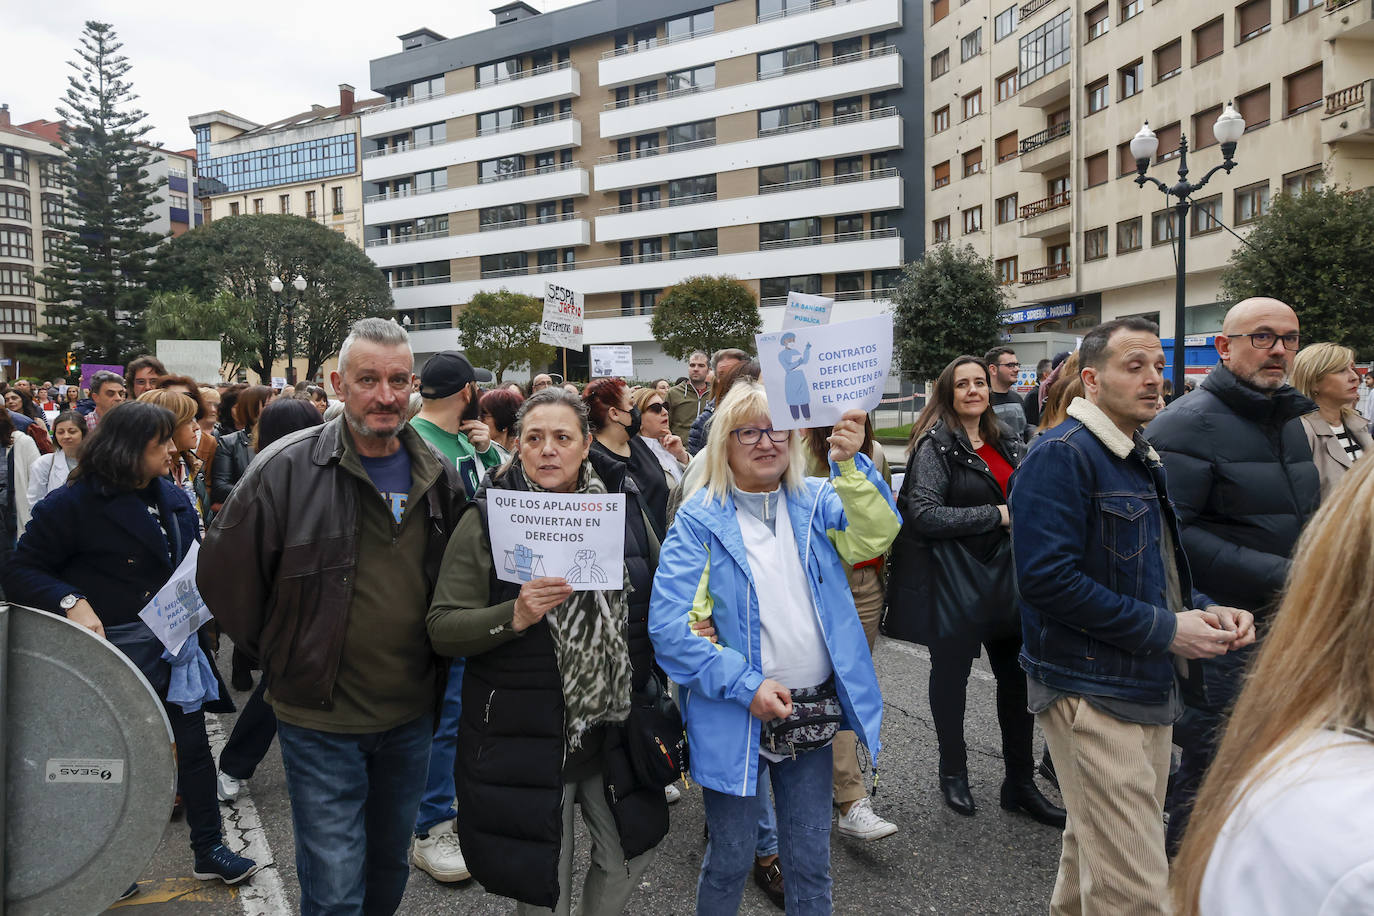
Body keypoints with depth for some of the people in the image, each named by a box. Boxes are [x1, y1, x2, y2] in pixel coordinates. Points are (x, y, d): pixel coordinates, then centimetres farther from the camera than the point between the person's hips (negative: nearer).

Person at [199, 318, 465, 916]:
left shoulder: (440, 477, 0)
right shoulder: (286, 469, -14)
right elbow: (224, 578, -5)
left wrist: (435, 669, 10)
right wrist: (282, 656, 2)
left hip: (411, 715, 4)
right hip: (322, 719, -4)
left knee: (391, 866, 22)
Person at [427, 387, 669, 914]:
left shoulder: (623, 505, 0)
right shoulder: (486, 519, -9)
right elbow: (442, 628, -11)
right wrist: (513, 617, -27)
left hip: (613, 728, 4)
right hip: (525, 739, -3)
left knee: (631, 850, 20)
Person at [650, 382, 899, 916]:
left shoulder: (815, 502, 2)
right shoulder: (699, 519, -9)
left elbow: (876, 535, -18)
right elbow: (669, 627, -16)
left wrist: (850, 463, -32)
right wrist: (746, 686, -19)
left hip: (812, 711, 3)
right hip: (735, 717, -3)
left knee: (810, 862, 17)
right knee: (731, 861, 13)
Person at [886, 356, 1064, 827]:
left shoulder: (1007, 441, 11)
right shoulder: (936, 445, -10)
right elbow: (924, 514, -21)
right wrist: (996, 515, -19)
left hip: (1005, 576, 6)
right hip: (954, 578, -6)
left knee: (1017, 676, 8)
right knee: (951, 673, 9)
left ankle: (1020, 782, 23)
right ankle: (953, 773, 28)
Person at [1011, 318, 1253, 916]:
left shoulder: (1143, 460, 15)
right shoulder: (1062, 456, -16)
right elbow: (1047, 578, -26)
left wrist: (1203, 612, 3)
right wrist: (1164, 630, -20)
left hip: (1149, 687, 9)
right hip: (1091, 691, -9)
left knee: (1095, 852, 23)